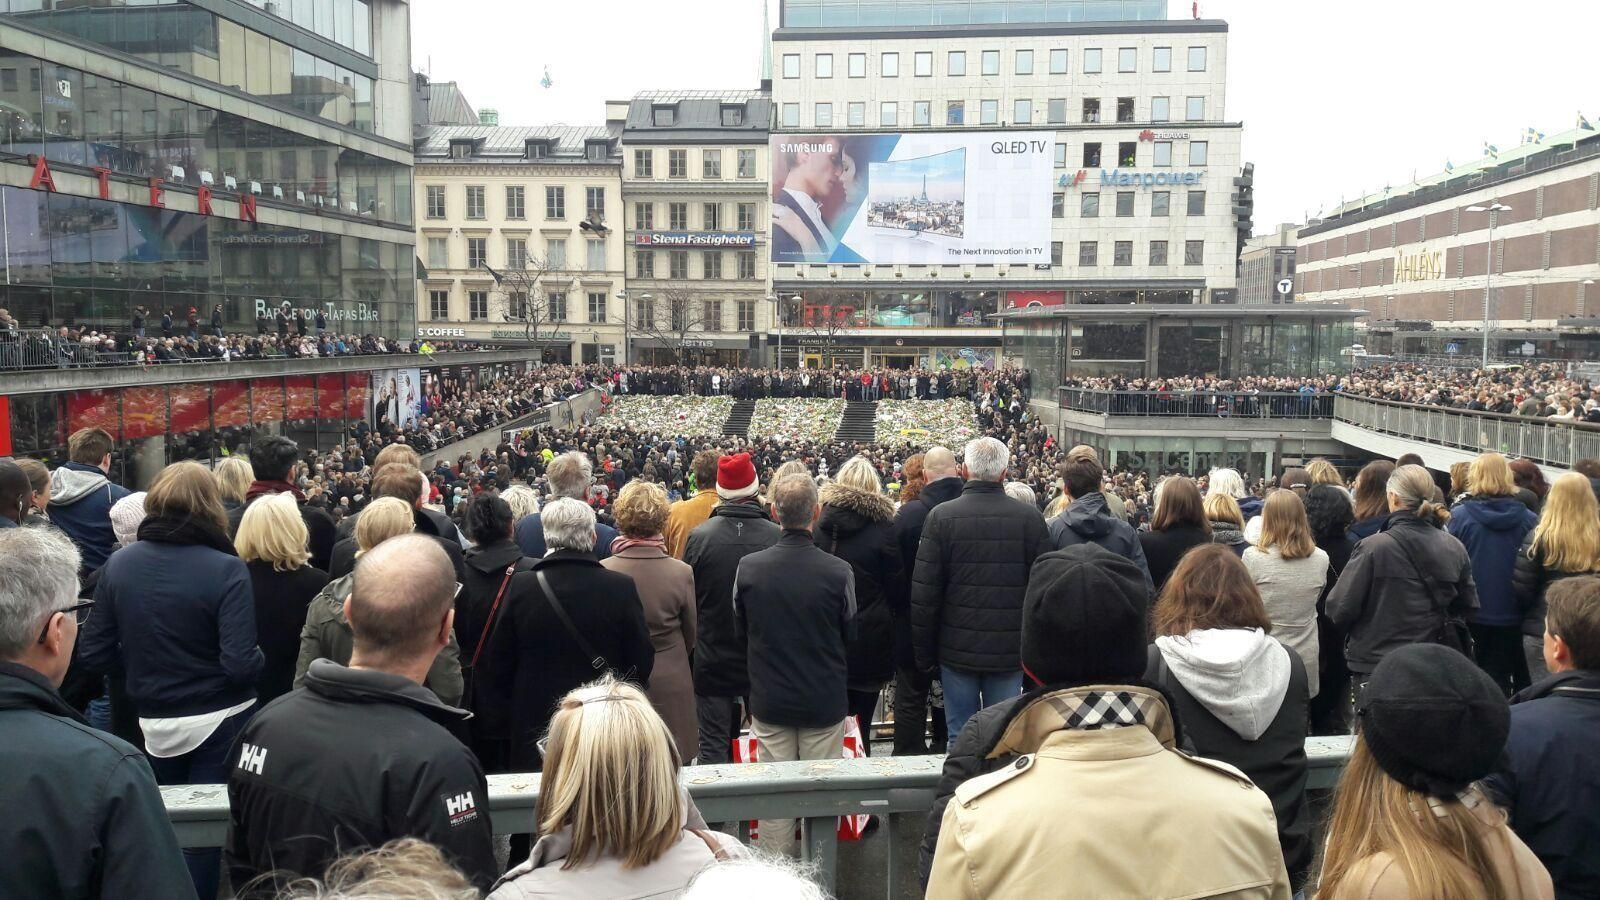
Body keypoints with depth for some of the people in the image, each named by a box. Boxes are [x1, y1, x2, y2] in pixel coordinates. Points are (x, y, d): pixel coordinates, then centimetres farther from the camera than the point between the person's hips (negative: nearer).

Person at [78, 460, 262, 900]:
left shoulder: (118, 563, -5)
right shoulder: (226, 568, -18)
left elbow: (95, 656, -1)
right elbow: (240, 665, -22)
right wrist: (263, 658, -1)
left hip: (154, 723, 4)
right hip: (219, 719, -4)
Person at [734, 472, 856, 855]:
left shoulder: (748, 567, -13)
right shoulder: (839, 572, -17)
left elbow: (741, 629, 3)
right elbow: (849, 634, -1)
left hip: (769, 698, 1)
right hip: (825, 701, -1)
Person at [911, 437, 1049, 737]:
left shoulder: (940, 516, -9)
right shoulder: (1031, 519, -5)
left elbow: (924, 593, -7)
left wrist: (924, 654, 3)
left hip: (957, 649, -1)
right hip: (1010, 653, 1)